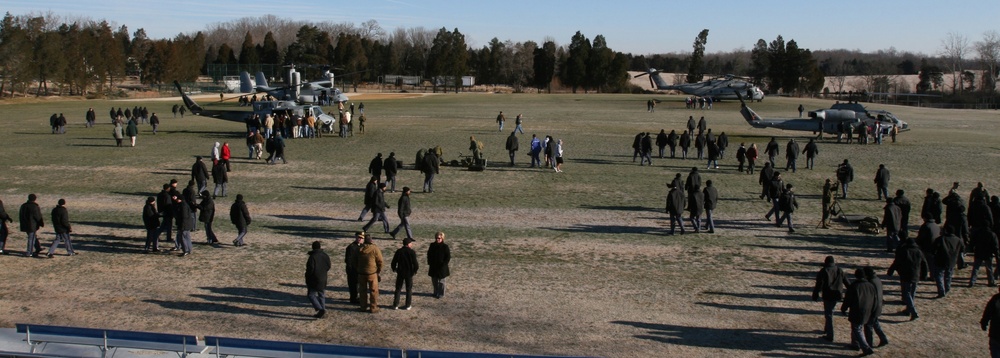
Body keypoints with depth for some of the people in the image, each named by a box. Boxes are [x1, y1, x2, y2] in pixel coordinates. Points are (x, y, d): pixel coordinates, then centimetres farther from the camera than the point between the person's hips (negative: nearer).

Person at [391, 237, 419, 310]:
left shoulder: (398, 251, -5)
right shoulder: (412, 252, -12)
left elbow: (393, 263, -2)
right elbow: (415, 264, -15)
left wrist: (394, 269, 17)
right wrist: (415, 270, 4)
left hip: (400, 273, 2)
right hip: (409, 273, -2)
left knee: (398, 289, 12)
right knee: (409, 289, 11)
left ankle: (395, 305, 12)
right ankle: (408, 305, 13)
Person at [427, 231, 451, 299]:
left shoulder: (445, 246, -12)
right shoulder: (432, 245, 0)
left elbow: (448, 257, -9)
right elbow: (429, 255, 10)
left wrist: (443, 265, -15)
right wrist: (429, 263, 0)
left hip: (442, 267, -4)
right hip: (433, 267, 4)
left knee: (441, 281, 7)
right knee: (434, 281, 14)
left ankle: (441, 294, 18)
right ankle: (436, 292, 30)